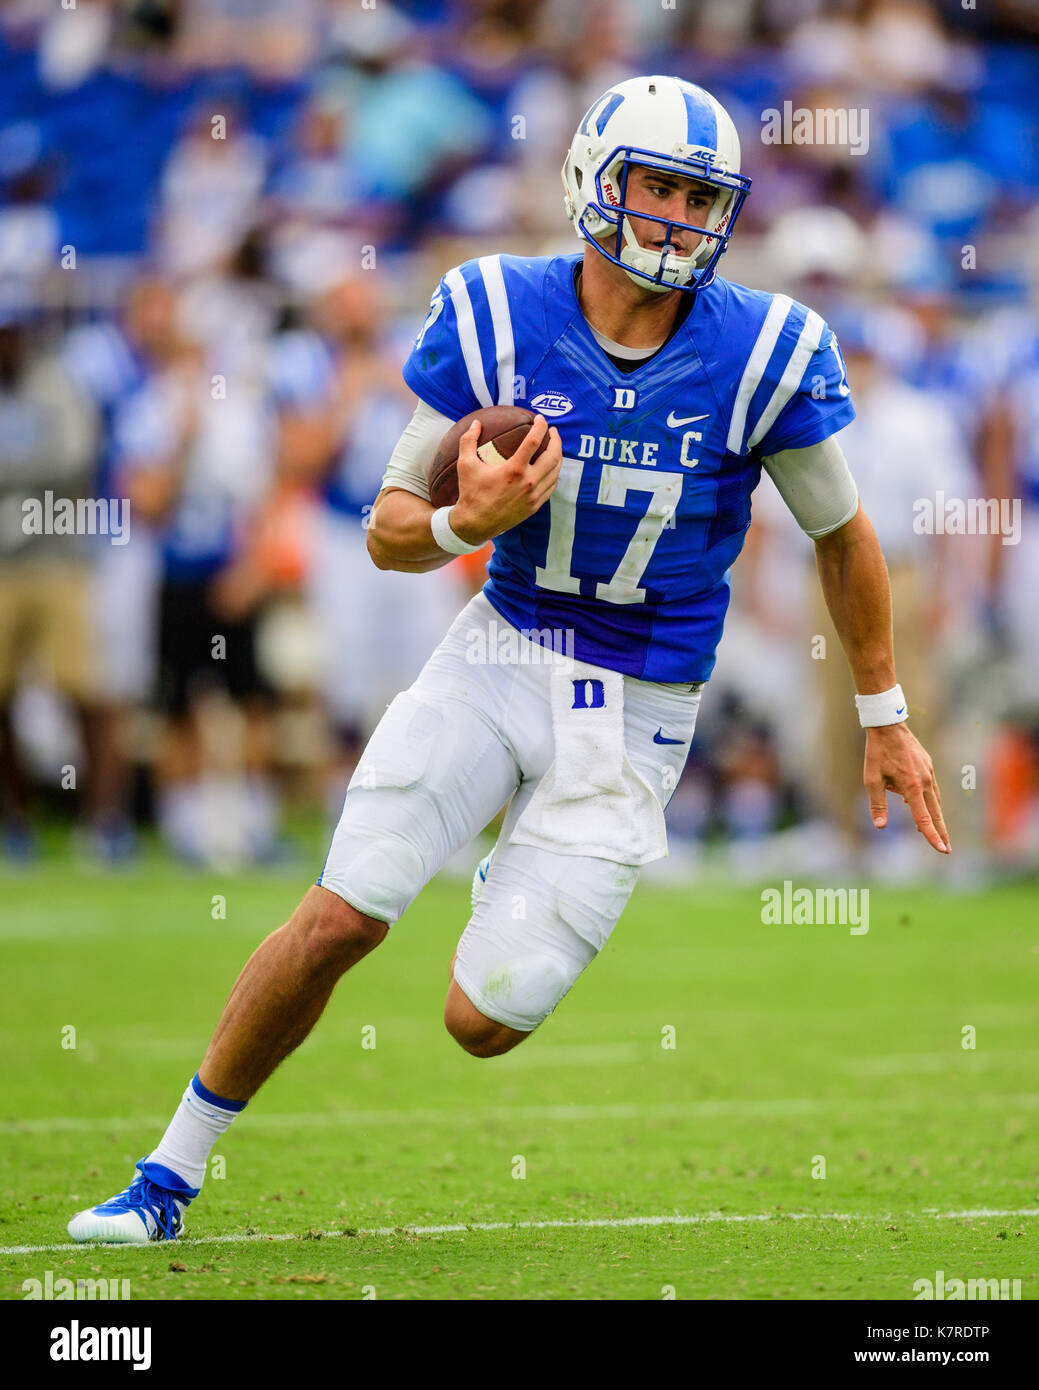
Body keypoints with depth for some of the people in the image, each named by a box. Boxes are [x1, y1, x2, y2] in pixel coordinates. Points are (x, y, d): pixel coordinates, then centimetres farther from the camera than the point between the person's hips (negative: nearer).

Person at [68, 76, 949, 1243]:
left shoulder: (763, 357, -13)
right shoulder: (494, 320, -9)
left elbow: (842, 534, 3)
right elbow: (388, 533, -3)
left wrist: (884, 718, 11)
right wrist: (464, 525, -27)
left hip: (637, 711, -1)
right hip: (503, 650, 1)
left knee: (483, 1021, -6)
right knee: (342, 916, -11)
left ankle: (525, 892, 31)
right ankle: (169, 1177, 6)